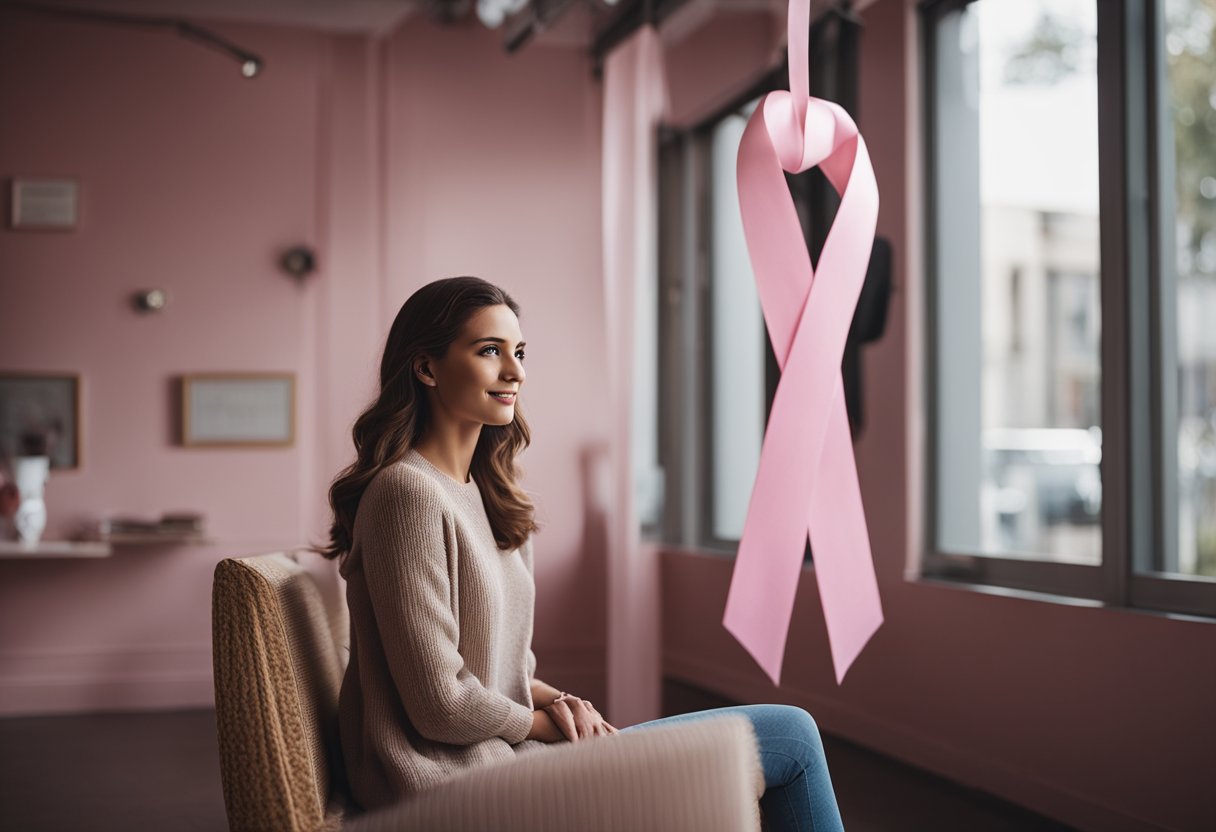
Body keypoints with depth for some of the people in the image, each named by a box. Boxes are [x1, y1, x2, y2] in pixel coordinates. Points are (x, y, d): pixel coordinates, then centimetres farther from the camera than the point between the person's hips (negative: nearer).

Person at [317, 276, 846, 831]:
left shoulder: (482, 492, 12)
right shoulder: (409, 492, -18)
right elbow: (442, 706, -20)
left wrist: (555, 700, -2)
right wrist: (554, 722, -5)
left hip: (495, 751, 9)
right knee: (792, 737, -5)